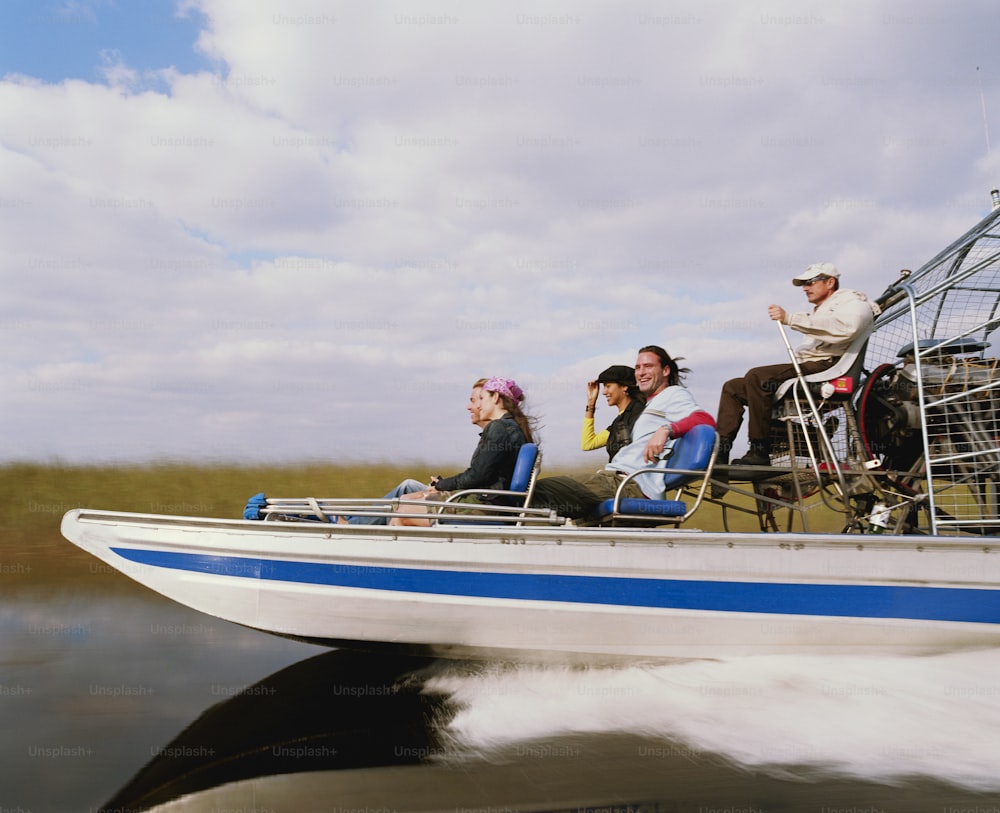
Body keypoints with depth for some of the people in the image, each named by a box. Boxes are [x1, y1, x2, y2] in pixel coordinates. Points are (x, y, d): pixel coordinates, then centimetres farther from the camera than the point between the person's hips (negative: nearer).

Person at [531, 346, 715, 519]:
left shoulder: (674, 394, 7)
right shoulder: (650, 406, 35)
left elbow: (705, 420, -14)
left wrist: (666, 429, -25)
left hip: (634, 485, -10)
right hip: (614, 476, 10)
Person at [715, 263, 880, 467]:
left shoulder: (852, 302, 4)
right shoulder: (820, 312, 35)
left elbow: (844, 327, -21)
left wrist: (790, 318, -24)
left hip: (825, 366, -10)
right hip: (803, 368, 10)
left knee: (756, 377, -31)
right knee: (732, 387, 2)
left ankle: (760, 452, -31)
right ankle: (720, 452, -9)